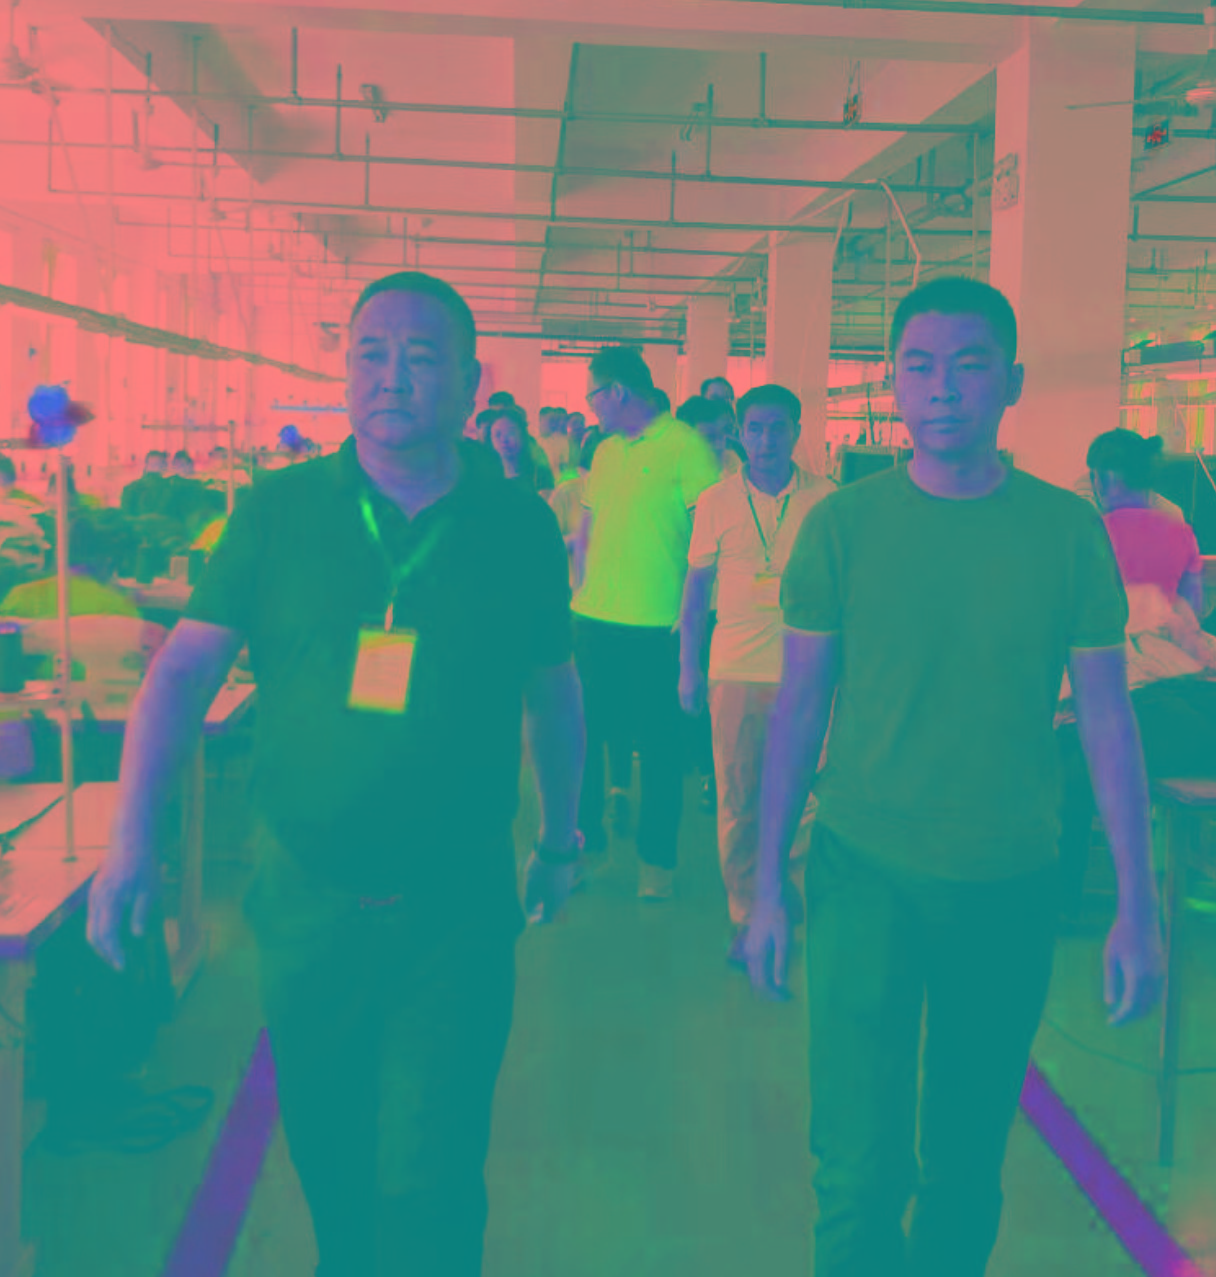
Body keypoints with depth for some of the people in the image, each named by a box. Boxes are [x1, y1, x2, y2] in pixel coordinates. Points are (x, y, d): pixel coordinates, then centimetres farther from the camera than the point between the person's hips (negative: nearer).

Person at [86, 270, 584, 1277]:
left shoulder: (521, 527, -2)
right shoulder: (277, 510, -3)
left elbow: (553, 688, 10)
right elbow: (186, 668, -4)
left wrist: (563, 836, 17)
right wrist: (133, 837, -14)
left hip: (455, 918, -1)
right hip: (306, 907, 2)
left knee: (431, 1189, 1)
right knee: (328, 1165, 20)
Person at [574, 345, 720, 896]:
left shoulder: (685, 446, -7)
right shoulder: (606, 452, 14)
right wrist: (583, 582, 9)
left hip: (656, 625, -6)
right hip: (594, 618, 6)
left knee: (657, 742, 4)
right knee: (585, 731, 11)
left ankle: (656, 858, 17)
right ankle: (585, 840, 27)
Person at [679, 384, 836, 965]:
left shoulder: (825, 499, 1)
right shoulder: (716, 501, 3)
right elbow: (696, 584, 9)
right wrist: (689, 668, 6)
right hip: (736, 671, 0)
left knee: (810, 797, 2)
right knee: (737, 803, 5)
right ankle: (746, 917, 20)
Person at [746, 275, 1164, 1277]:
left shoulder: (1069, 531, -2)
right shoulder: (843, 525, -4)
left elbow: (1107, 718, 2)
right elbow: (799, 708, 1)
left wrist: (1138, 906, -1)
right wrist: (769, 888, 1)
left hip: (1012, 884, 1)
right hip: (865, 870, -1)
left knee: (968, 1165, 14)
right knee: (861, 1175, -1)